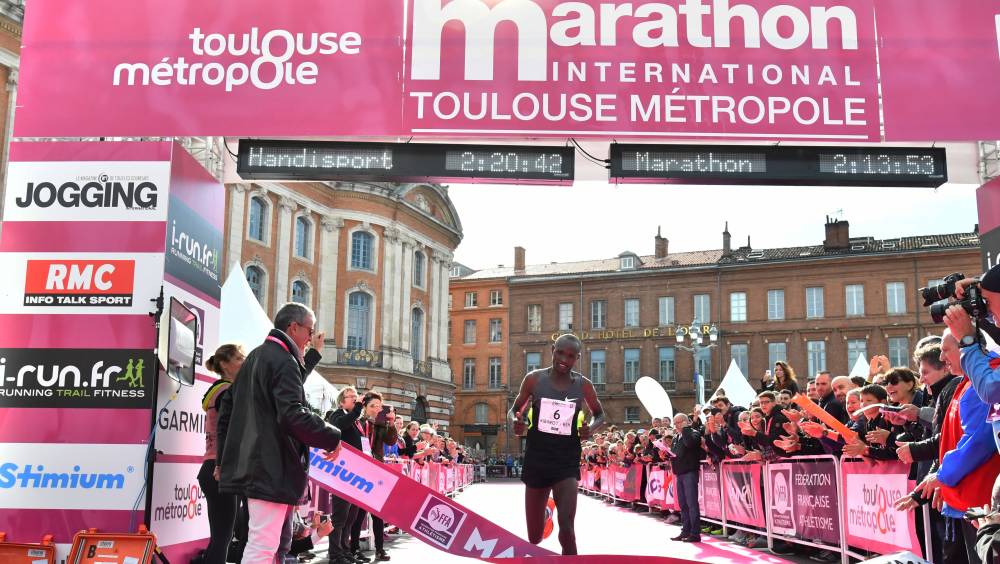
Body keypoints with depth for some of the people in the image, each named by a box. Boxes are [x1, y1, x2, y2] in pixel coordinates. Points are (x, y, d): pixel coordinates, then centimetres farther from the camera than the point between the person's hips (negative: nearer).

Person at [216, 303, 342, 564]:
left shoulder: (255, 357, 19)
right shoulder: (284, 361, -13)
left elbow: (227, 407, 23)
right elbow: (293, 415, -24)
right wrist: (332, 437, -12)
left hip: (249, 462, 10)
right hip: (273, 467, -10)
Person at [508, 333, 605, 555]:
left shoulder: (583, 385, -2)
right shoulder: (534, 379, -4)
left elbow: (600, 415, 13)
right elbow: (514, 410, 8)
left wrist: (591, 428, -10)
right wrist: (515, 421, -17)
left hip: (567, 463, -1)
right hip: (536, 461, 1)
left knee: (566, 527, -20)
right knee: (534, 537, 12)